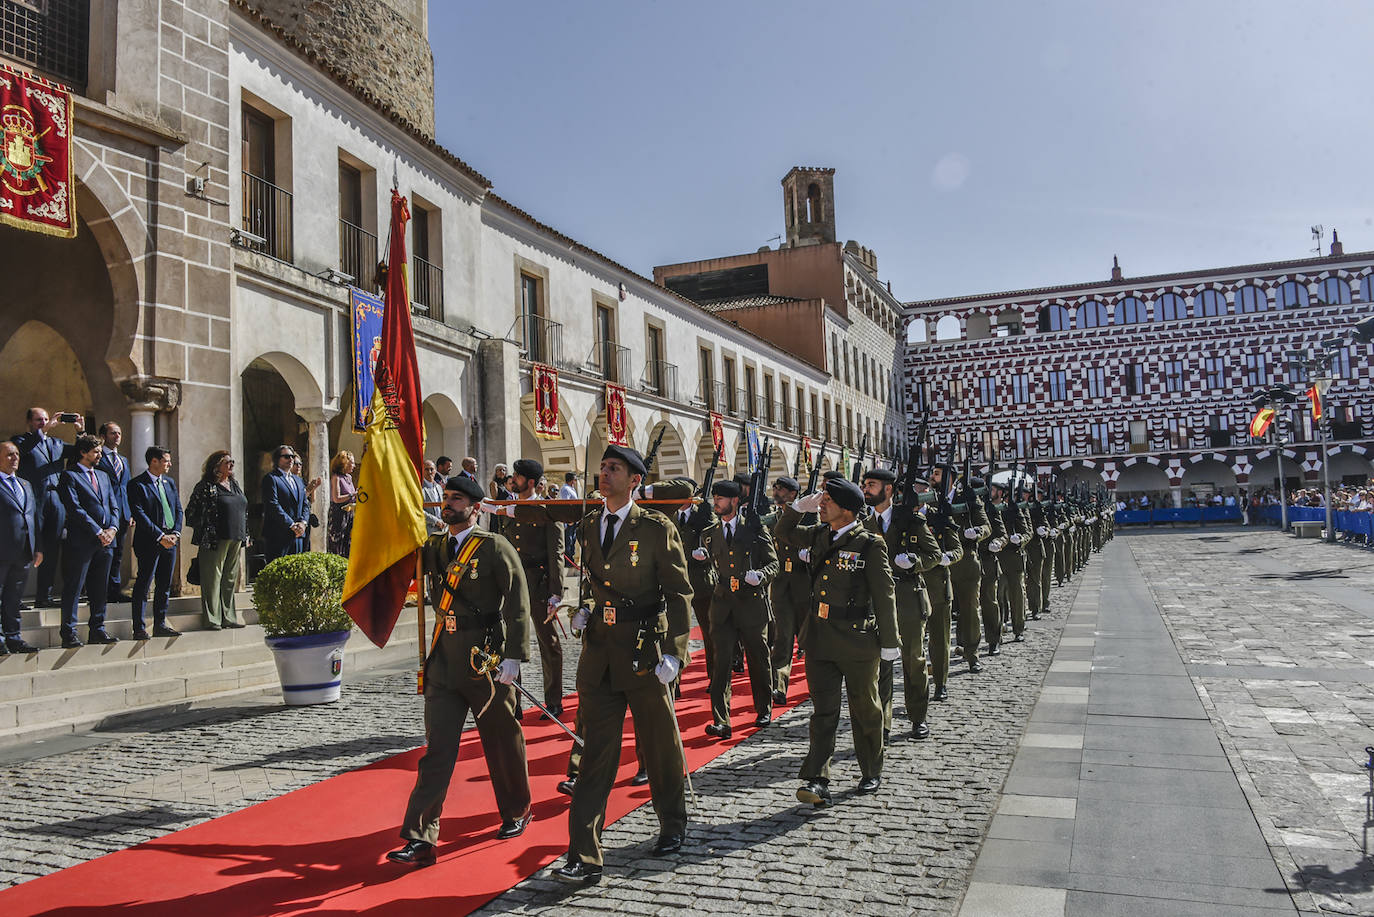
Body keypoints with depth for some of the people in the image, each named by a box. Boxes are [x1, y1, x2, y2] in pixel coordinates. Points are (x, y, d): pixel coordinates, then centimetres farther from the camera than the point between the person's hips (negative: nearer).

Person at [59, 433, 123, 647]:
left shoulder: (103, 476, 19)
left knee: (100, 589, 10)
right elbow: (75, 508, -12)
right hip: (81, 541, -7)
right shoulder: (70, 476, -4)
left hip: (105, 541, 7)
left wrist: (112, 528, -1)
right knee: (73, 589, -1)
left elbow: (114, 506, 17)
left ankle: (97, 630, 17)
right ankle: (69, 634, 4)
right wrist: (98, 531, -14)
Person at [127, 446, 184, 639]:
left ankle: (160, 625, 19)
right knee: (143, 585, -2)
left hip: (170, 541, 7)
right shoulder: (137, 485, -7)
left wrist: (175, 533, -1)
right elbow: (140, 514, -14)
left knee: (165, 585, 11)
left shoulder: (169, 483, 15)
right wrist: (160, 536, -17)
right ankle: (139, 628, 3)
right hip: (149, 542, -7)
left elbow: (178, 510, 15)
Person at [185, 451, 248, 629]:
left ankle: (228, 617, 17)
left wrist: (245, 535, 17)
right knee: (213, 579, -2)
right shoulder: (206, 486, -5)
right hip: (216, 541, -7)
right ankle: (212, 619, 3)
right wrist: (204, 533, -7)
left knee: (230, 579, 10)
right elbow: (191, 512, -6)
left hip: (235, 540, 7)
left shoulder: (235, 484, 15)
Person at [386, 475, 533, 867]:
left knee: (502, 741, 12)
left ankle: (517, 812, 34)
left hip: (486, 662, -4)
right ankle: (420, 838, 2)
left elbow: (517, 603, -11)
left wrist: (513, 656, -17)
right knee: (437, 748, 1)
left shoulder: (495, 548, -7)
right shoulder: (434, 547, 10)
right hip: (443, 662, 4)